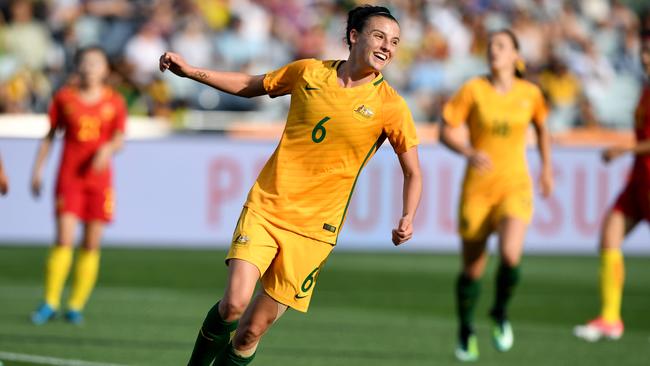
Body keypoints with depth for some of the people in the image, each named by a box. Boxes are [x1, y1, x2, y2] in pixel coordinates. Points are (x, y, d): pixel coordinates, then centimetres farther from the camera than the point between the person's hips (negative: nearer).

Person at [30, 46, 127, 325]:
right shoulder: (64, 97, 4)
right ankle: (50, 303, -4)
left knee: (91, 245, 1)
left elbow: (119, 140, 4)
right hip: (69, 177, -1)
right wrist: (38, 169, 8)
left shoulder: (114, 102, 4)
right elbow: (50, 135, 11)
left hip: (99, 176, 1)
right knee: (64, 240, -12)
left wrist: (108, 148, -18)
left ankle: (76, 305, 10)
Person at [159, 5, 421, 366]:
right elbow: (248, 85, 19)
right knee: (234, 303, -17)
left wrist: (407, 219, -13)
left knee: (252, 330, -3)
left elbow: (413, 173, 5)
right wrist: (190, 71, 11)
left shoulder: (390, 106, -4)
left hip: (314, 228, -1)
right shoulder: (308, 72, 2)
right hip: (264, 207, 1)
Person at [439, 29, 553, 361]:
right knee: (473, 268, 4)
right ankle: (466, 334, 27)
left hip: (516, 186, 0)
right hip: (477, 186, 0)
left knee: (510, 254, -23)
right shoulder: (473, 90, -6)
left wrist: (547, 168, 22)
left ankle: (501, 313, 6)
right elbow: (446, 132, -4)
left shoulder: (530, 94, 1)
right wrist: (470, 152, -22)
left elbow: (541, 127, 21)